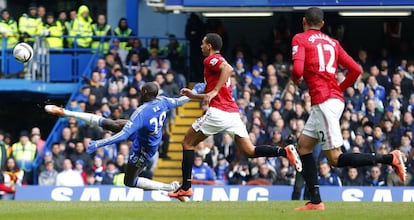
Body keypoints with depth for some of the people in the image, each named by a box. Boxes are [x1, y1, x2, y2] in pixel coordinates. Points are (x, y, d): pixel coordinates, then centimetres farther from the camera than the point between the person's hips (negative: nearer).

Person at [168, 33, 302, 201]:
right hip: (233, 112, 8)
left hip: (218, 112, -8)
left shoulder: (211, 60, -1)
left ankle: (185, 188, 2)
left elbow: (228, 68, -24)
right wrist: (193, 95, 30)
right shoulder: (220, 61, 27)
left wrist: (214, 91, -25)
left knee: (188, 143, 6)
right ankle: (285, 151, -19)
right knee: (250, 151, 2)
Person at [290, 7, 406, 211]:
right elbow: (356, 70, 12)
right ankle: (315, 201, 10)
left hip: (324, 101, -8)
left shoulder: (300, 39, -1)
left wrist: (294, 79, 7)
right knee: (303, 146, 17)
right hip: (335, 98, 8)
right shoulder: (332, 43, 17)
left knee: (335, 159, -9)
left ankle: (389, 159, -20)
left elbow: (298, 69, -16)